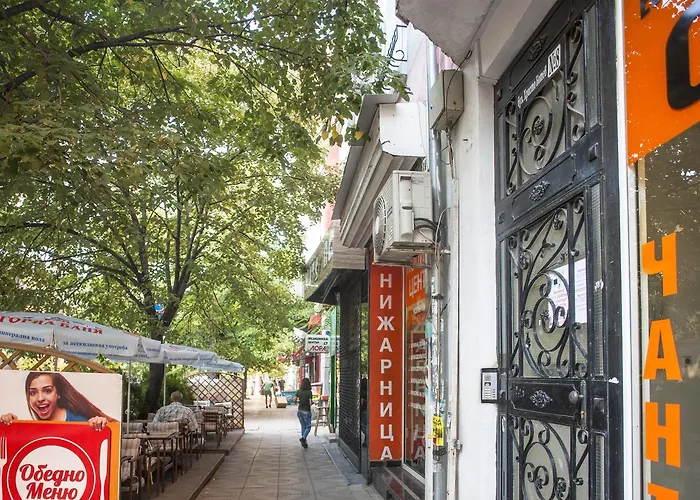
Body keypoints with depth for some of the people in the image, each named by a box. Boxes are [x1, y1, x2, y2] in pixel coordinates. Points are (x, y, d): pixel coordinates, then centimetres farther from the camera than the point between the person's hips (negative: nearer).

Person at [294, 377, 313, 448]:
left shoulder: (299, 391, -1)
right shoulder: (309, 392, -15)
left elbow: (294, 400, 0)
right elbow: (310, 403, -18)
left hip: (299, 411, 5)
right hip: (306, 411, -5)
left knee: (303, 426, 16)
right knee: (308, 427, 7)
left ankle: (304, 442, 17)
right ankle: (303, 438, -17)